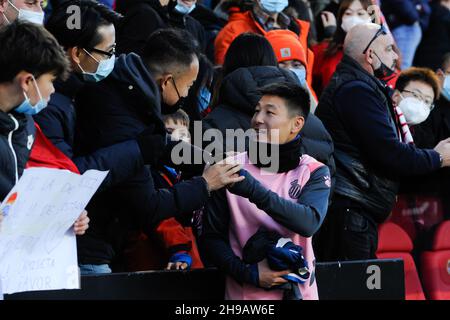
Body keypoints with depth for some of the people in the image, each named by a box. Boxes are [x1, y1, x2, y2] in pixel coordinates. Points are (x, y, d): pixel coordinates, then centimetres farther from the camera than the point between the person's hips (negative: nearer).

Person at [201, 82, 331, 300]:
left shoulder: (314, 173, -3)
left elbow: (310, 222, -22)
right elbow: (211, 237, -2)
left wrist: (254, 190, -31)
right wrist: (249, 273, -17)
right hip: (243, 293, 0)